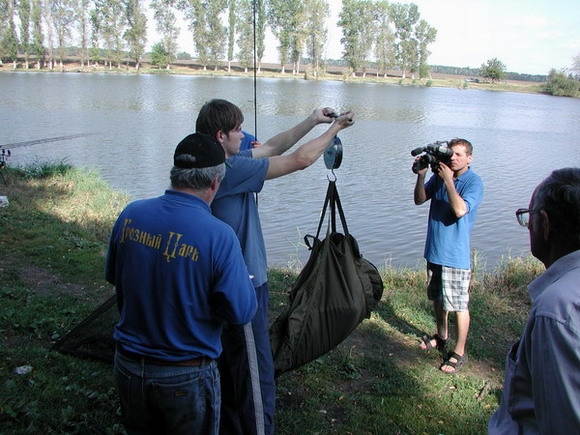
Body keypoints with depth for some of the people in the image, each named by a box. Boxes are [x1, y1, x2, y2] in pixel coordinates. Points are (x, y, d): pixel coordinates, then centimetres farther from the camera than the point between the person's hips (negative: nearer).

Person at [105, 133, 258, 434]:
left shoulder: (131, 214, -9)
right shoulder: (218, 236, -24)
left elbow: (112, 276, 7)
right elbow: (242, 313, -17)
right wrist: (242, 274, 1)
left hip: (127, 367, 4)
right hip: (186, 377, -4)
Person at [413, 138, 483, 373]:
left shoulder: (473, 182, -12)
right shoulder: (440, 175, 4)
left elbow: (460, 210, -26)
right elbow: (419, 200, 1)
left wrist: (448, 180, -26)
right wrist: (421, 175, -12)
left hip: (456, 254, -6)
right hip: (434, 249, 6)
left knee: (459, 305, 1)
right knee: (438, 299, 21)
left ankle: (459, 352, 14)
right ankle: (441, 337, 40)